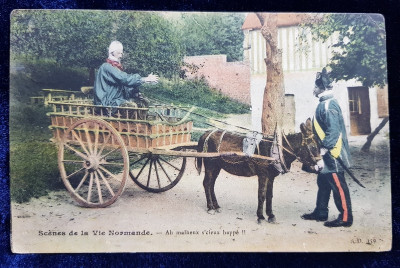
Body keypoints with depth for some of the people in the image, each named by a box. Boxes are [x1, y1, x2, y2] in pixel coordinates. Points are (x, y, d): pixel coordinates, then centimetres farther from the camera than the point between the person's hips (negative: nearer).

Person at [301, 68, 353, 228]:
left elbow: (333, 132, -25)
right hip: (327, 155, 10)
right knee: (323, 183, 18)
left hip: (332, 156, -10)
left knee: (338, 186, -1)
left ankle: (345, 218, 8)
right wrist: (321, 154, 21)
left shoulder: (328, 105, -19)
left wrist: (323, 152, -23)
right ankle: (320, 213, 29)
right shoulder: (325, 104, 13)